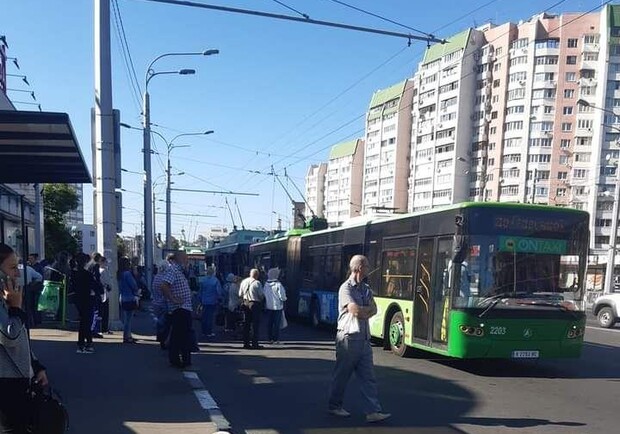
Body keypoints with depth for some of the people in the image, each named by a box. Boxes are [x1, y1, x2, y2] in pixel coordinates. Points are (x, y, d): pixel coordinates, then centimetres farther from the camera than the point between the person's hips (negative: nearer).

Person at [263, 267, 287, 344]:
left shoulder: (266, 284, 2)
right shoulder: (278, 285, -14)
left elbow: (263, 294, 7)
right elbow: (282, 296, -15)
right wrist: (284, 299, 6)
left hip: (268, 306, 5)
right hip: (277, 306, -5)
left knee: (269, 323, 10)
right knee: (276, 323, 1)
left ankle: (270, 339, 14)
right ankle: (276, 339, 2)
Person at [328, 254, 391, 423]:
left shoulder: (366, 288, 13)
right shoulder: (346, 288, -11)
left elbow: (373, 310, 3)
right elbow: (355, 310, -20)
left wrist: (362, 312, -15)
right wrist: (367, 309, -2)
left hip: (364, 338, 7)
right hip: (348, 338, -7)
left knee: (368, 377, 3)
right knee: (341, 375, 7)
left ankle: (373, 411, 4)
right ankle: (334, 406, 23)